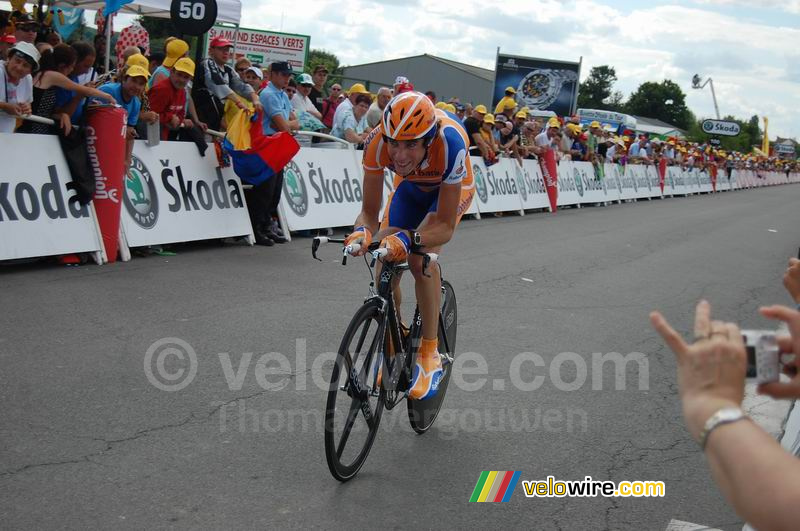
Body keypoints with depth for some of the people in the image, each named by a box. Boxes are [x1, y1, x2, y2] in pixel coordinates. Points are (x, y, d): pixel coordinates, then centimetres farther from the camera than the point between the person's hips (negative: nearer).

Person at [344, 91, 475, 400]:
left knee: (420, 257, -28)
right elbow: (370, 211, -25)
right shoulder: (377, 142, -34)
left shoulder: (450, 142, -43)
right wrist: (363, 232, -47)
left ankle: (429, 355, -15)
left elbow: (445, 226, -37)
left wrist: (408, 239, -55)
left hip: (452, 188, -4)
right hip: (410, 187, 4)